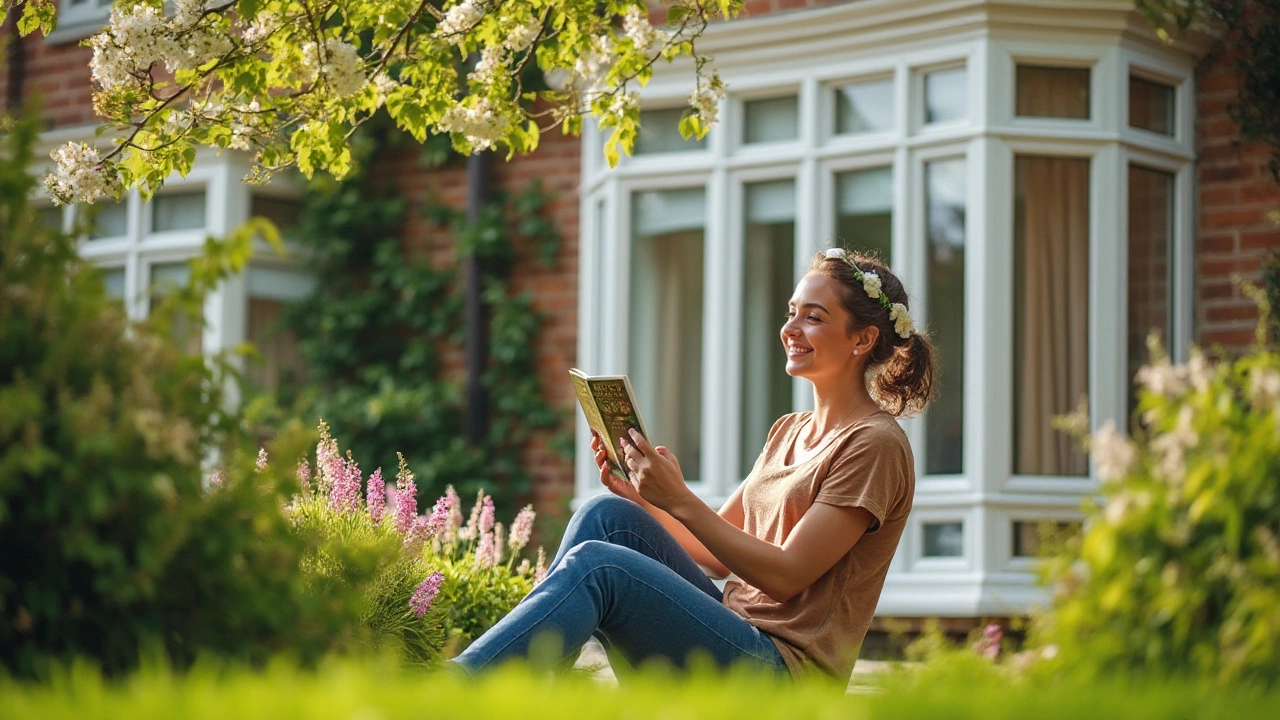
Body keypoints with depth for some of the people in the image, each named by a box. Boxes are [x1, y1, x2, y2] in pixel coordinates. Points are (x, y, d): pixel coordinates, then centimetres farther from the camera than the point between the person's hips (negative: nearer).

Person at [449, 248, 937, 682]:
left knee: (595, 565, -24)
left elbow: (786, 575, -15)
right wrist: (641, 499, 1)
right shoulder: (789, 432, 20)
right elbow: (720, 553, 17)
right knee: (607, 515, -9)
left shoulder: (876, 445, -8)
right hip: (736, 634, 8)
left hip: (786, 665, -8)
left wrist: (680, 501, -19)